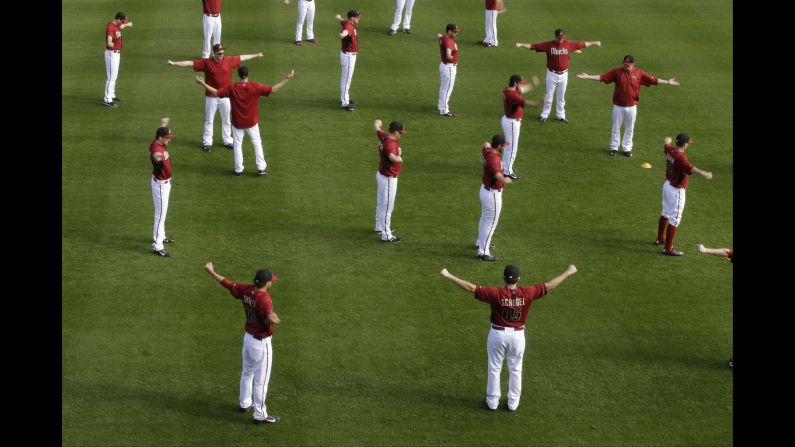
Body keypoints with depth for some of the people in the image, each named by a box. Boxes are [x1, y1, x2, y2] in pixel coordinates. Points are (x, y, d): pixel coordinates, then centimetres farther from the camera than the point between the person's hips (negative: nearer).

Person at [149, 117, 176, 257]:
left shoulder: (162, 143, -4)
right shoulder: (156, 148, -33)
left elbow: (163, 130, 22)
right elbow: (156, 156, -62)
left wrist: (164, 123, 42)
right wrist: (158, 157, -85)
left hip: (165, 181, 10)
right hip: (160, 184, -10)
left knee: (162, 211, 25)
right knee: (160, 214, -5)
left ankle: (161, 236, 42)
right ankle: (157, 246, 0)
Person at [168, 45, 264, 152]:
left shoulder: (229, 60, -2)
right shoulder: (206, 63, -10)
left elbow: (242, 57, 10)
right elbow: (190, 63, -12)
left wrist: (256, 56, 18)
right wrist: (174, 63, -18)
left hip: (225, 96, 2)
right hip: (211, 97, -2)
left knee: (226, 120, 13)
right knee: (209, 120, 6)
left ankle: (228, 141, 25)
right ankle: (207, 142, 14)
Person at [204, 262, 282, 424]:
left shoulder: (247, 290, -8)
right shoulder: (264, 298, -30)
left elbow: (227, 283, 5)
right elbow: (268, 313, -52)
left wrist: (211, 272, 19)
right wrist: (272, 318, -76)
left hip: (248, 337, 8)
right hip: (261, 343, -8)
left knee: (247, 373, 25)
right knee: (261, 379, 4)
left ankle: (245, 404, 43)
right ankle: (260, 415, 13)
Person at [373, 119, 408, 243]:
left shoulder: (384, 137, -1)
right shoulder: (390, 143, -29)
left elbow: (377, 129, 23)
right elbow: (392, 157, -50)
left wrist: (378, 123, 41)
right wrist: (398, 157, -64)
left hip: (381, 174, 10)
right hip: (388, 179, -10)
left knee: (381, 204, 25)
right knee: (387, 207, -1)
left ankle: (380, 227, 42)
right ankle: (386, 235, 6)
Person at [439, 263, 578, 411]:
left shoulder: (496, 294, -20)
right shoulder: (527, 293, -15)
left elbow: (471, 287, -22)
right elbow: (549, 286, -7)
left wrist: (449, 276, -19)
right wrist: (568, 273, 4)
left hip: (497, 334, -2)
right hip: (518, 335, 2)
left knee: (494, 369, 15)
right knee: (515, 370, 18)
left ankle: (492, 402, 24)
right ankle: (513, 403, 27)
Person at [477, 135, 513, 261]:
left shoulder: (487, 151, -4)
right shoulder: (494, 159, -32)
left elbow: (485, 144, 23)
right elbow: (497, 173, -53)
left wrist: (486, 145, 46)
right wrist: (504, 179, -72)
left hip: (484, 189, 10)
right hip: (493, 194, -10)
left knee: (485, 218, 28)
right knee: (491, 223, -1)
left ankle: (481, 242, 47)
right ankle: (483, 252, 3)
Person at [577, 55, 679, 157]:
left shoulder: (639, 73, -5)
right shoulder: (617, 72, -7)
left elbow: (653, 80, -4)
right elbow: (602, 77, -10)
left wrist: (667, 82, -7)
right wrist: (588, 77, -18)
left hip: (632, 107, 1)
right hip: (618, 106, -1)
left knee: (629, 129, 11)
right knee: (616, 127, 10)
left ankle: (627, 148, 24)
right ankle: (614, 147, 22)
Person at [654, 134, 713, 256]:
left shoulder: (669, 150, -3)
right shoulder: (681, 157, -29)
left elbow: (666, 145, 23)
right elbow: (690, 168, -47)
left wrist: (668, 140, 46)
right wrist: (703, 173, -62)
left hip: (667, 185, 9)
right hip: (676, 191, -9)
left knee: (665, 213, 27)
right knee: (674, 219, -2)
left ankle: (660, 238, 45)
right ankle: (668, 248, 2)